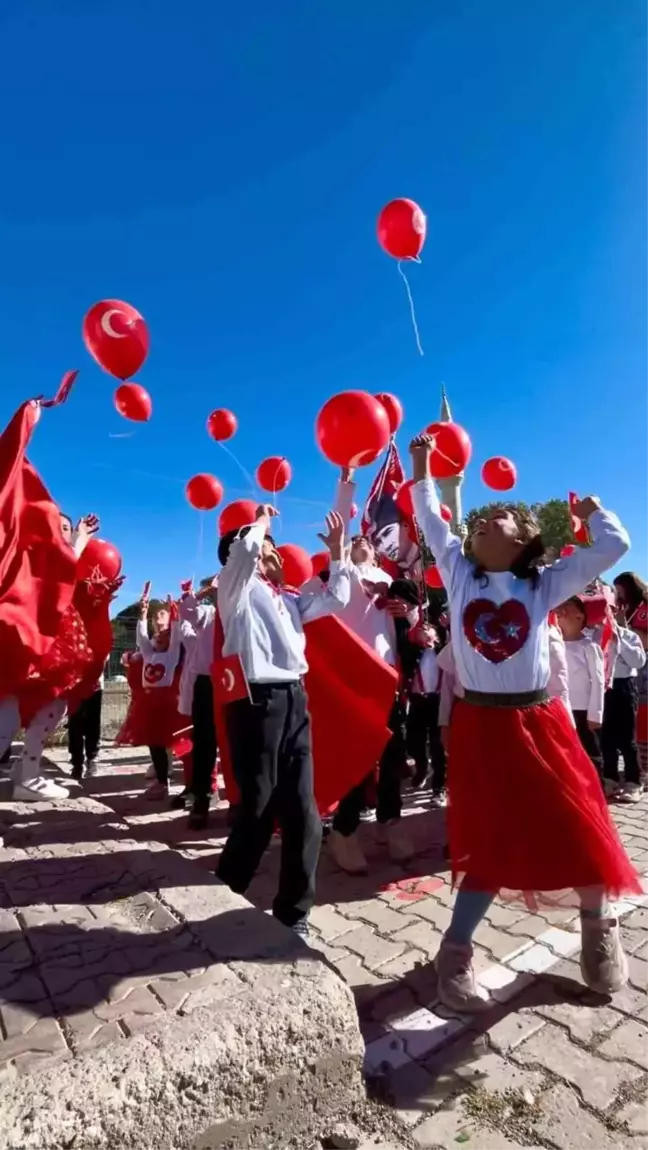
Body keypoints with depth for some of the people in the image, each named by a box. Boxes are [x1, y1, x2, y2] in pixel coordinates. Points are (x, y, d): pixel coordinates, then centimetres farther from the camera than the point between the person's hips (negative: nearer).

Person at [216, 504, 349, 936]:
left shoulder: (286, 598, 24)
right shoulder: (237, 586, 3)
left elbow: (335, 598, 26)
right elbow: (243, 547, -16)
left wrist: (338, 551, 25)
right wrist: (263, 520, 3)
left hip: (294, 701, 7)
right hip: (257, 701, -7)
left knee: (301, 813, 6)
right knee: (258, 810, 0)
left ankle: (293, 910, 20)